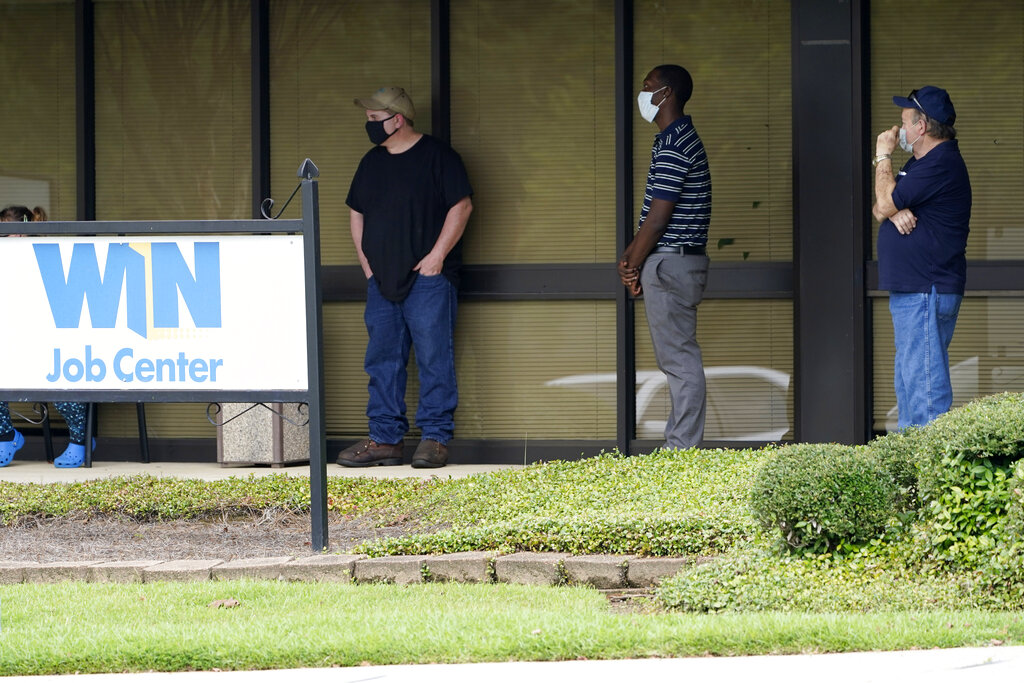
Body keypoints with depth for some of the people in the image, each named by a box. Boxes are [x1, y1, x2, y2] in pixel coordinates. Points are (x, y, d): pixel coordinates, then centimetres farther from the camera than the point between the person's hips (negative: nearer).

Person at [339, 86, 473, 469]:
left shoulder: (437, 157, -3)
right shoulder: (372, 162, 16)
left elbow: (461, 206, -8)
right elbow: (357, 213, 23)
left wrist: (437, 255, -13)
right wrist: (365, 261, 10)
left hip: (427, 278, -7)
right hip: (382, 280, 7)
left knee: (433, 358, -7)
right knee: (382, 361, 6)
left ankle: (436, 438, -4)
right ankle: (385, 438, 10)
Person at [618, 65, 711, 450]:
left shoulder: (673, 146, -17)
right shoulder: (680, 139, 16)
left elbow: (658, 218, -18)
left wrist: (634, 266, -9)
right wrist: (631, 254, 9)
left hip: (669, 265, -11)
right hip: (676, 263, 11)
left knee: (679, 360, -7)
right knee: (677, 359, 13)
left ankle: (683, 450, -5)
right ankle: (681, 443, 17)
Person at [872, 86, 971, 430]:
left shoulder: (942, 164, -15)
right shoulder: (921, 162, 20)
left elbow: (886, 202, -15)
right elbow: (880, 207, 16)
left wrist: (882, 156, -1)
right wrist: (895, 212, -8)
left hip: (927, 294, -11)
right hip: (910, 292, 11)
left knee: (925, 383, -12)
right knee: (908, 381, 15)